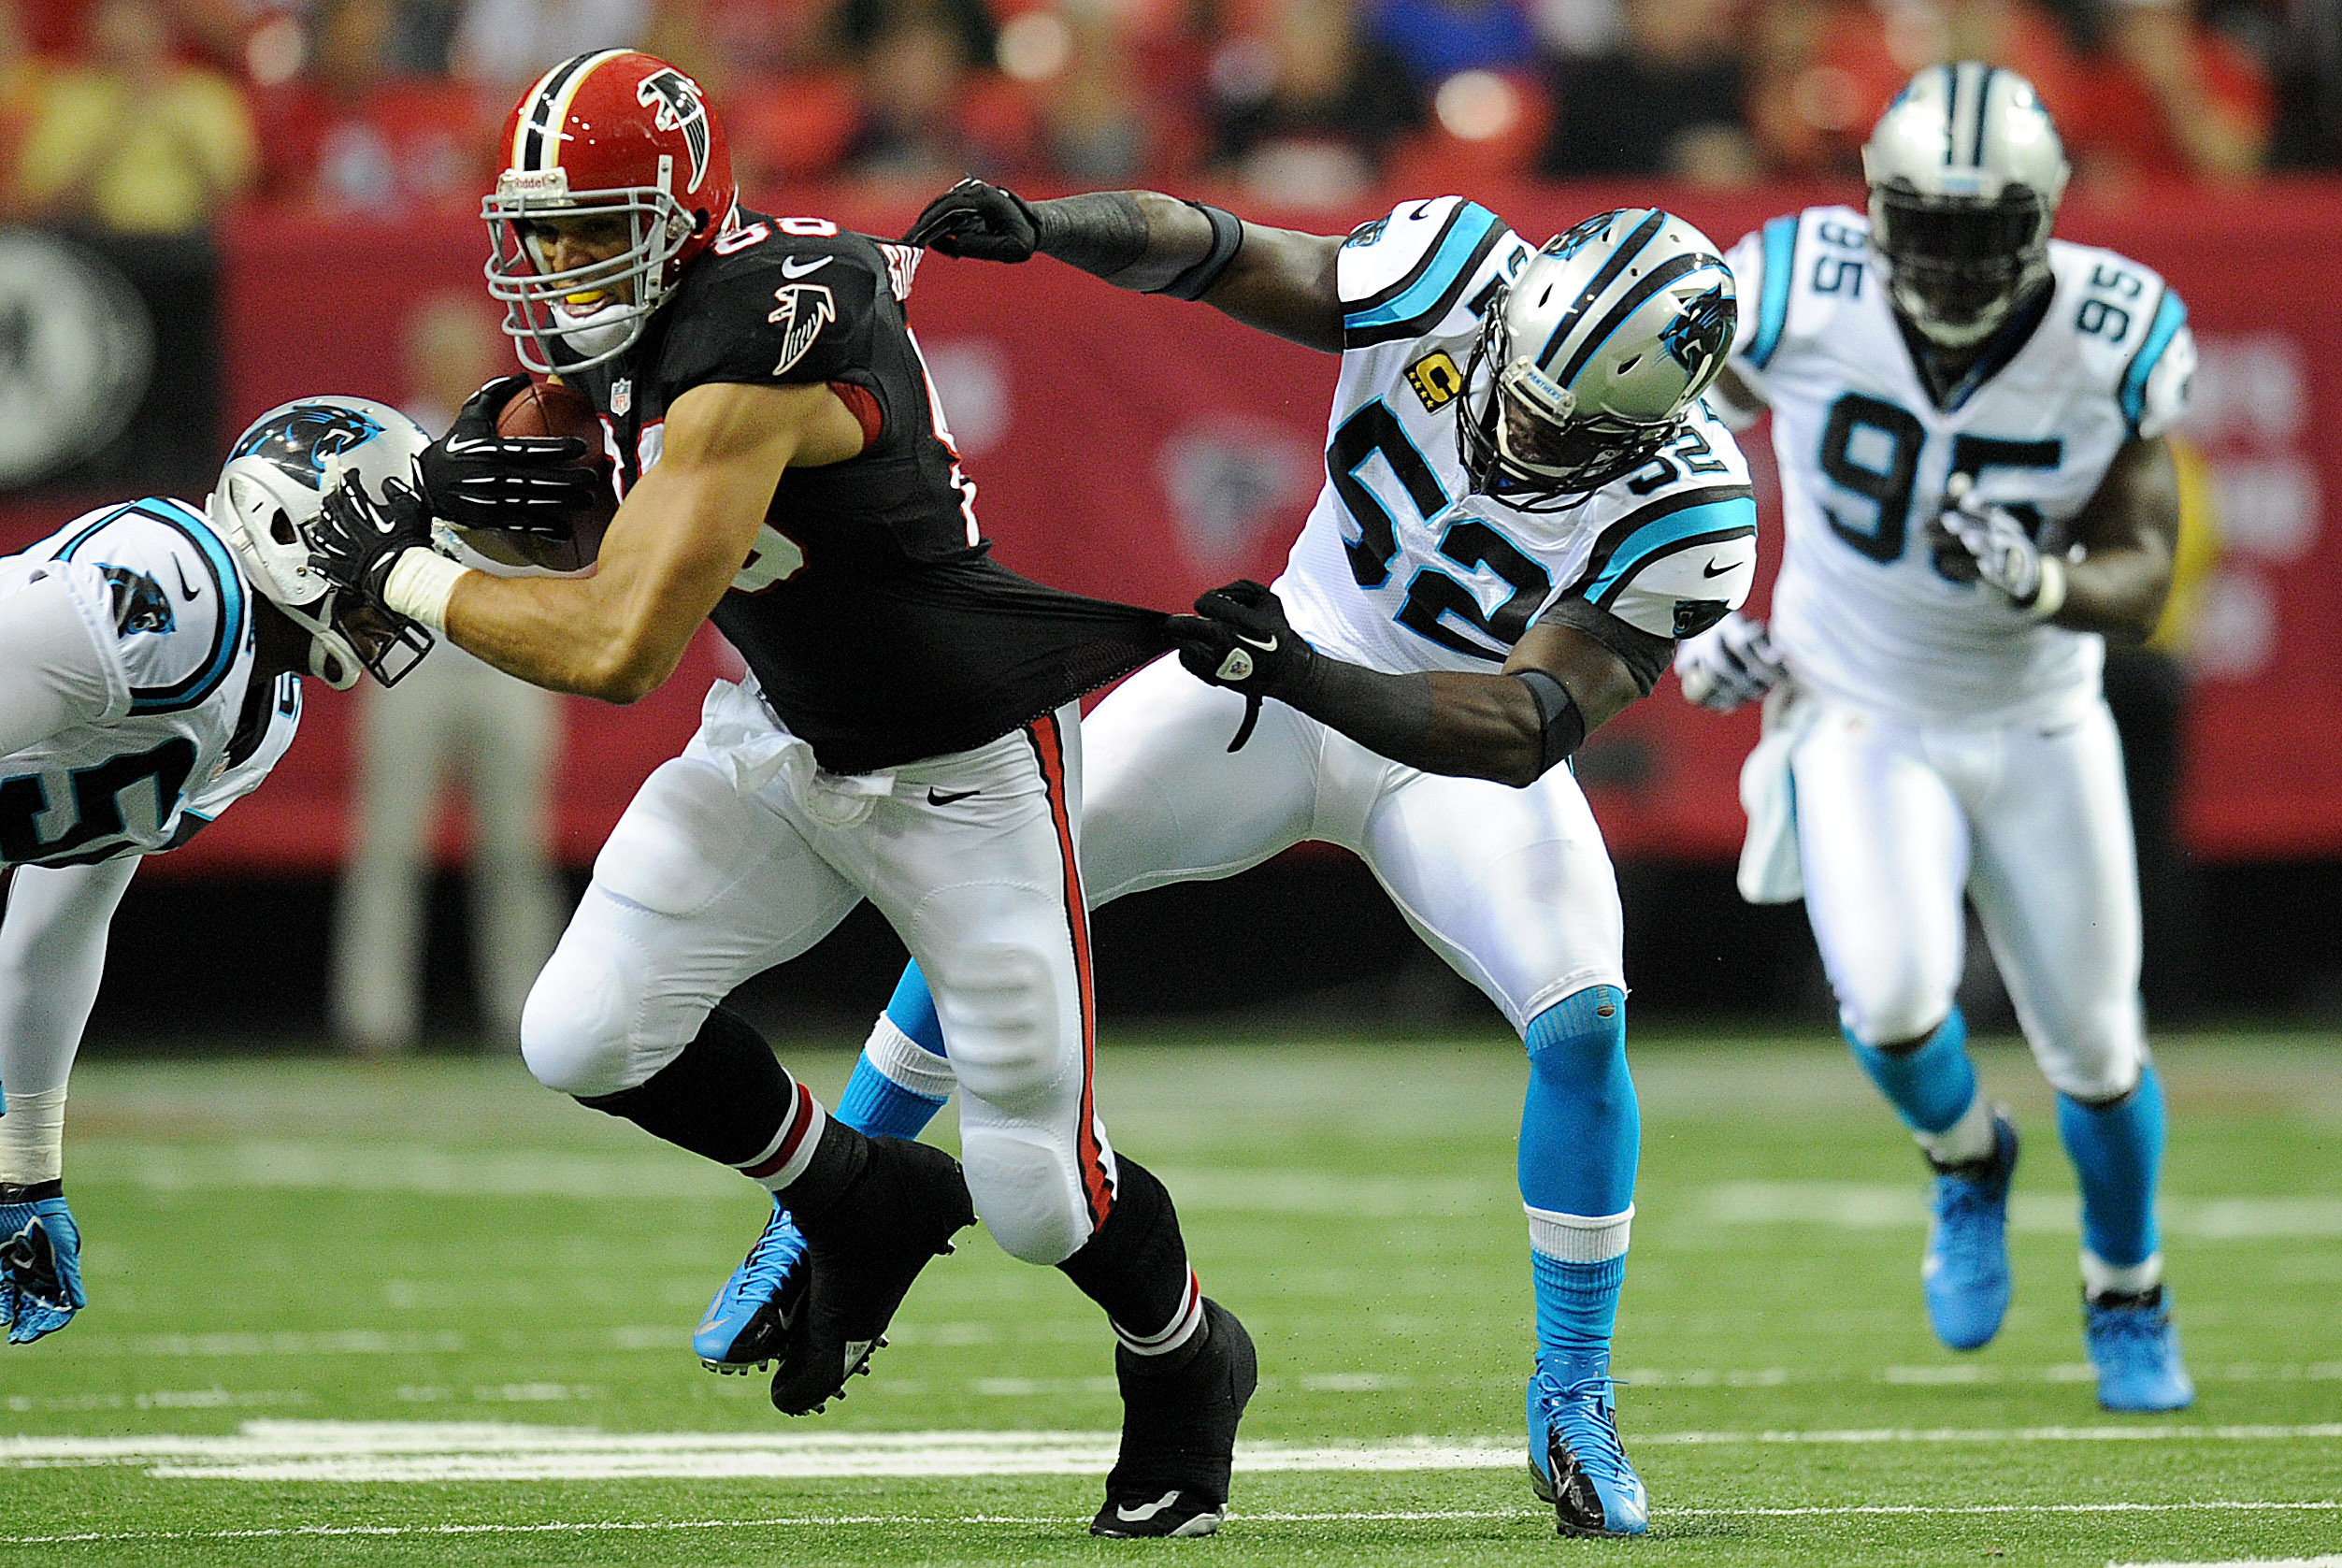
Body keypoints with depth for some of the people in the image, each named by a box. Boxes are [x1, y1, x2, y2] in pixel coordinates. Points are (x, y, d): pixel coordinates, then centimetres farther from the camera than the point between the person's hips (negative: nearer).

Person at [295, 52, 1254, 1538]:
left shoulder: (746, 358, -32)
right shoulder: (640, 314, -5)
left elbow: (619, 648, -36)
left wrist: (403, 575, -24)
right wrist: (486, 460, -8)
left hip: (965, 767, -8)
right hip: (783, 736, 8)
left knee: (1036, 1193, -1)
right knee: (586, 1040, -7)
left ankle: (1187, 1364, 33)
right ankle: (862, 1203, 19)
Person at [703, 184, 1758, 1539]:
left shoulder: (1680, 516, -31)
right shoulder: (1454, 278, -26)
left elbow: (1528, 728, -37)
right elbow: (1201, 247, -25)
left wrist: (1308, 680, -49)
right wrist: (1039, 228, -45)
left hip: (1462, 748, -2)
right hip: (1295, 676, 2)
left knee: (1583, 1017, -23)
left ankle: (1574, 1405, -4)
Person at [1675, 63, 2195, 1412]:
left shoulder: (2115, 343, -20)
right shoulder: (1803, 298, -21)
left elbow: (2142, 581, -14)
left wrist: (2038, 581, -36)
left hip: (2040, 729, 1)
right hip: (1860, 721, -1)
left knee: (2097, 1056, 8)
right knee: (1896, 999, -24)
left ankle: (2129, 1300, 39)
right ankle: (1968, 1164, 12)